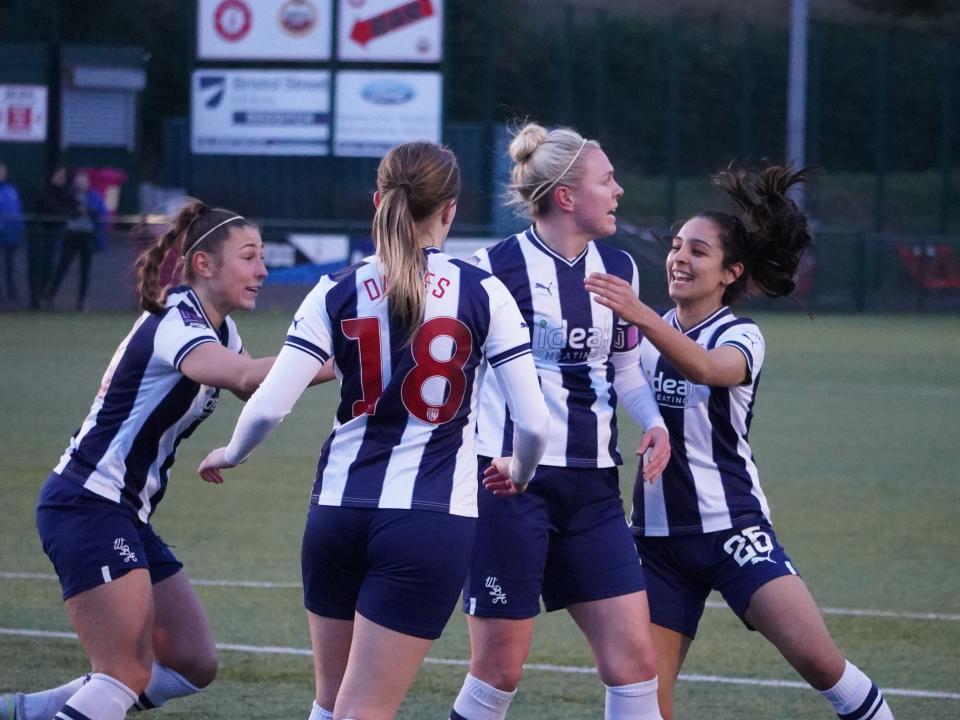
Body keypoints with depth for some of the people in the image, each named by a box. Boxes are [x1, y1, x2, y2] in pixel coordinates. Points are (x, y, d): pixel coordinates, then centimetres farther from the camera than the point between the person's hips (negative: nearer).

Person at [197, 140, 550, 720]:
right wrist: (519, 471, 16)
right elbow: (533, 421, -6)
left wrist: (232, 455, 14)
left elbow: (268, 407, -7)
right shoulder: (481, 293, -3)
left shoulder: (337, 293, 0)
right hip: (432, 521, -2)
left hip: (339, 513, 3)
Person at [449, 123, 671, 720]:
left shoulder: (618, 268, 9)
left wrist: (654, 421, 2)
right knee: (499, 670, -2)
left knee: (635, 657, -3)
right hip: (512, 482, -5)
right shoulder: (496, 267, -8)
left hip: (593, 486, 5)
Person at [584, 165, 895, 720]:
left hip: (731, 526, -4)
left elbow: (705, 368, -31)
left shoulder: (740, 338, -7)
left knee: (818, 661, -19)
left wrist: (640, 316, -48)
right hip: (659, 534, 4)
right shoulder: (649, 333, 10)